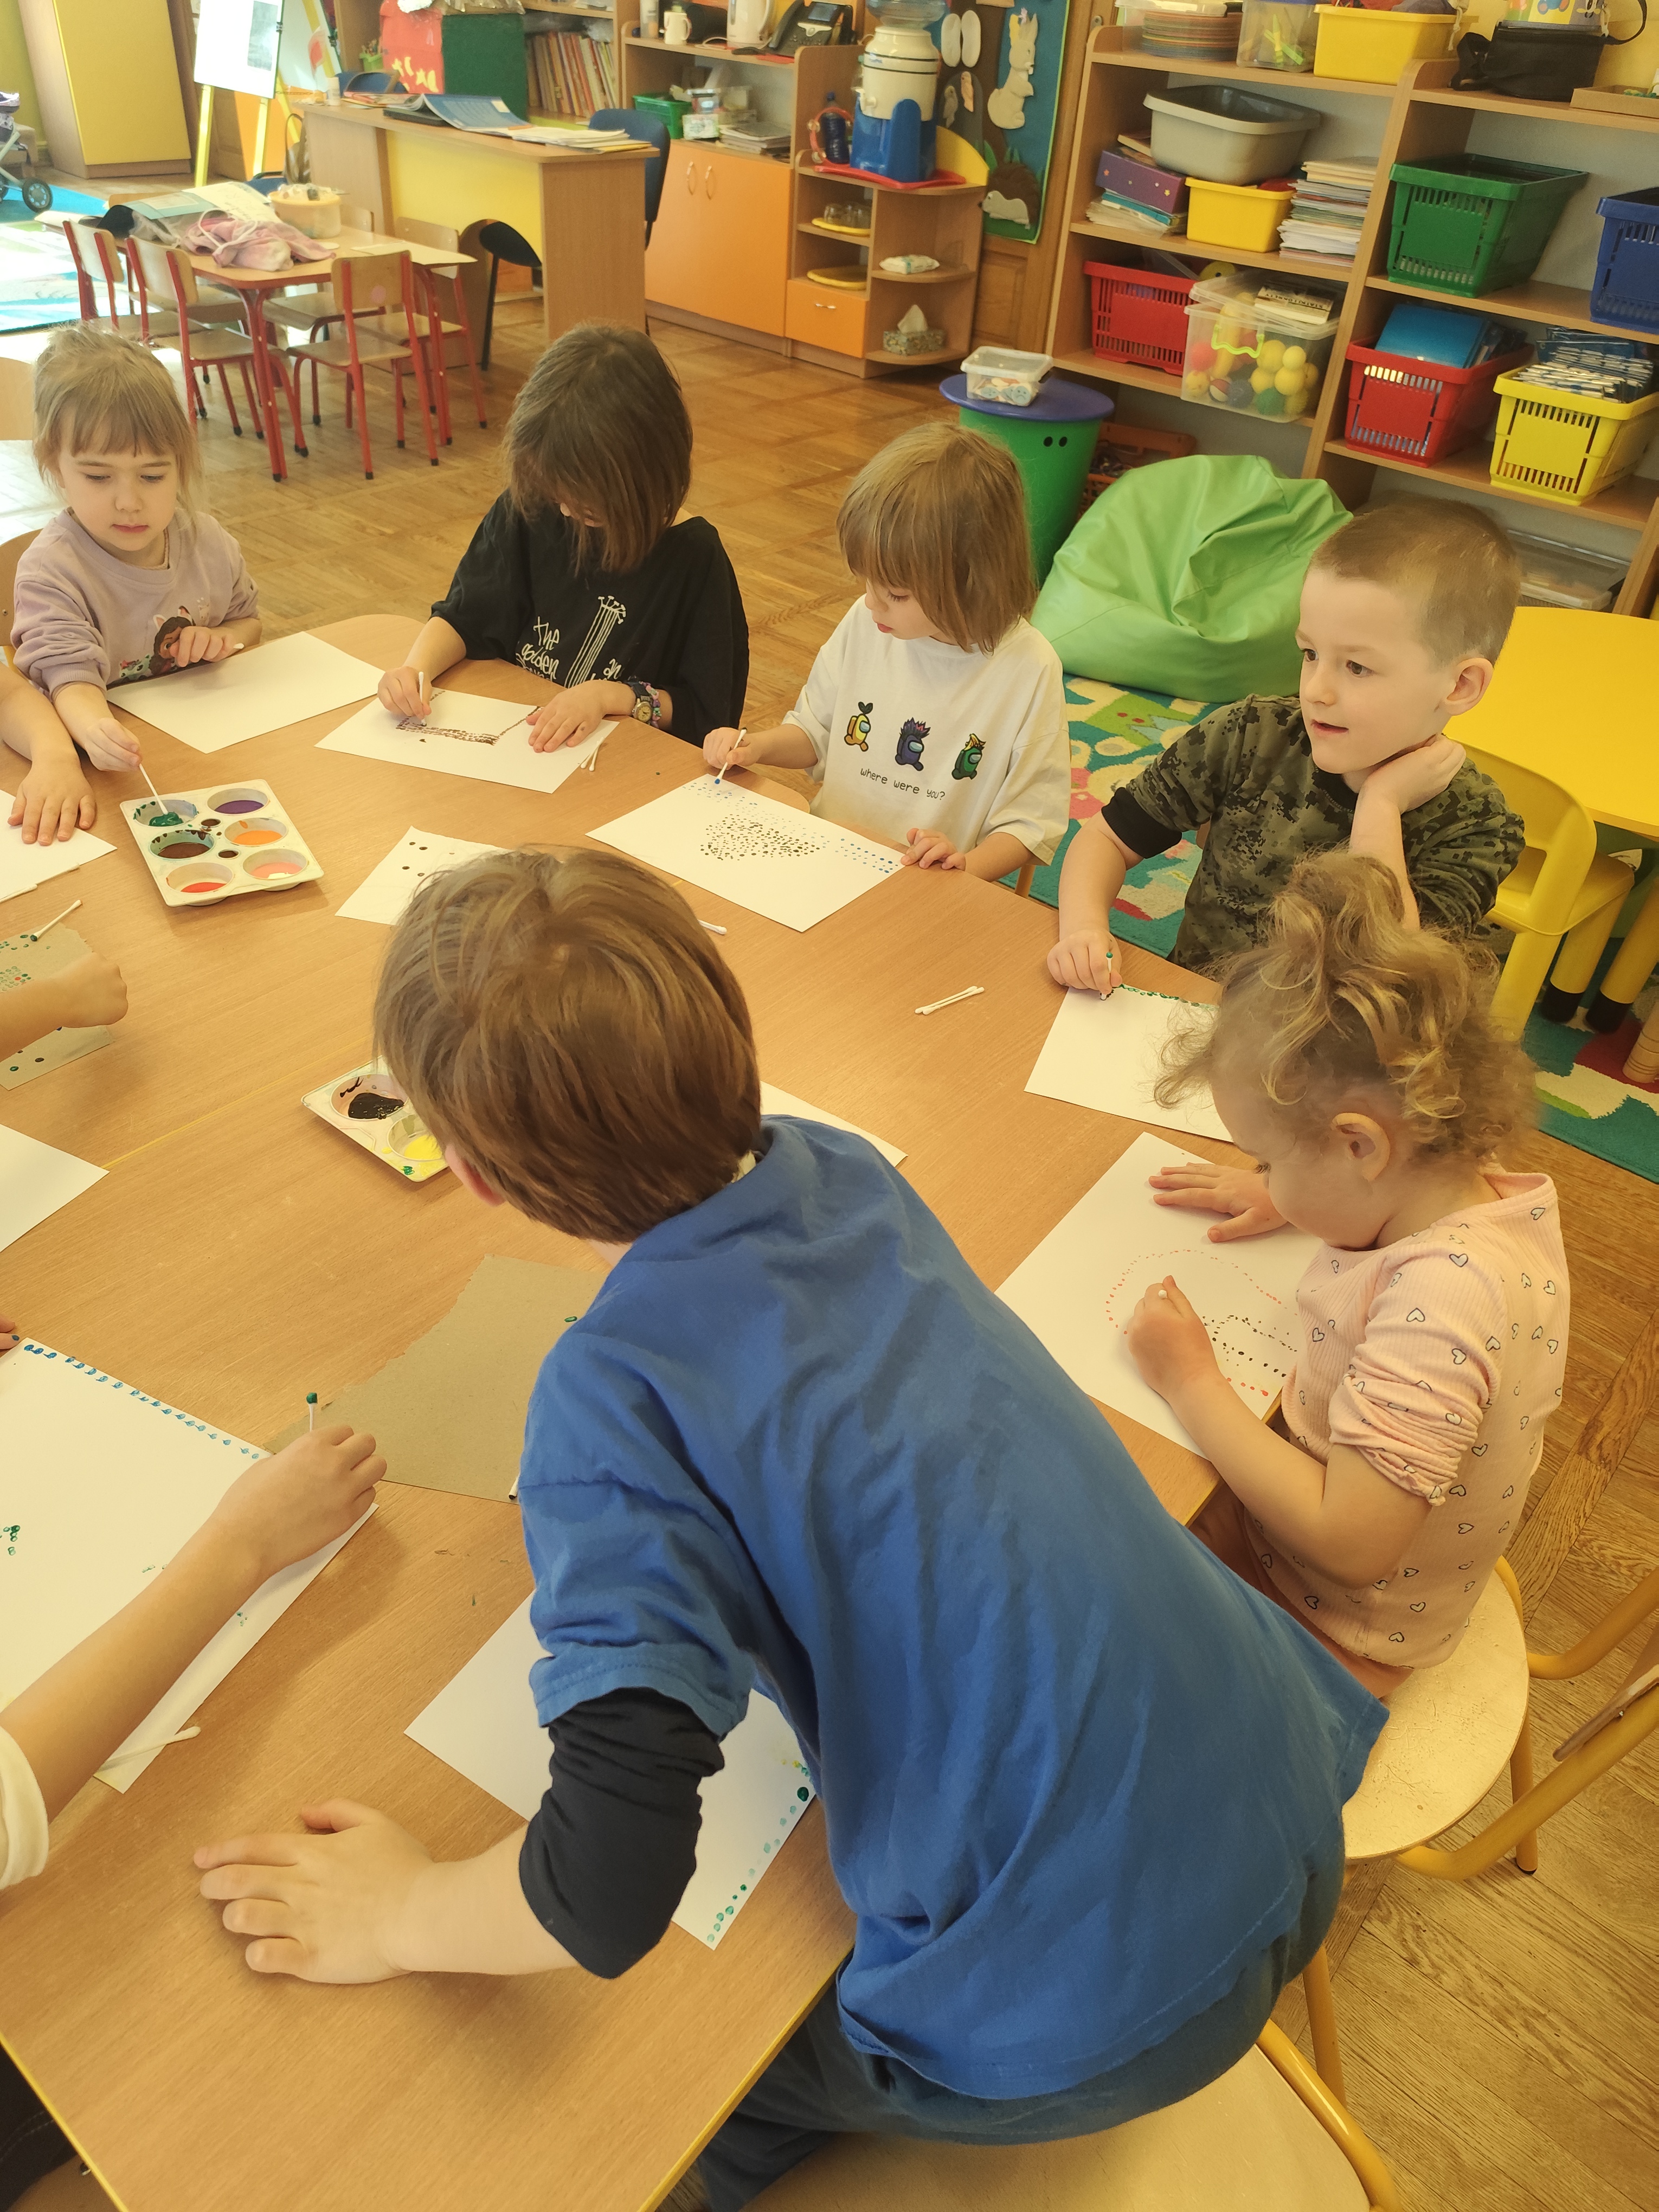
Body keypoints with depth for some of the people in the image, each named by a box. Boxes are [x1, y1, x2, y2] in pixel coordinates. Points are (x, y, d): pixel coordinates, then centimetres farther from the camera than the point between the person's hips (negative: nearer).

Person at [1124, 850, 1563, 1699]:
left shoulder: (1440, 1300, -39)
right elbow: (1392, 1200, 17)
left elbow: (1349, 1544, -36)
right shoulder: (1488, 1190, -12)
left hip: (1328, 1632, -8)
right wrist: (1285, 1199, 4)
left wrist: (1191, 1378, -30)